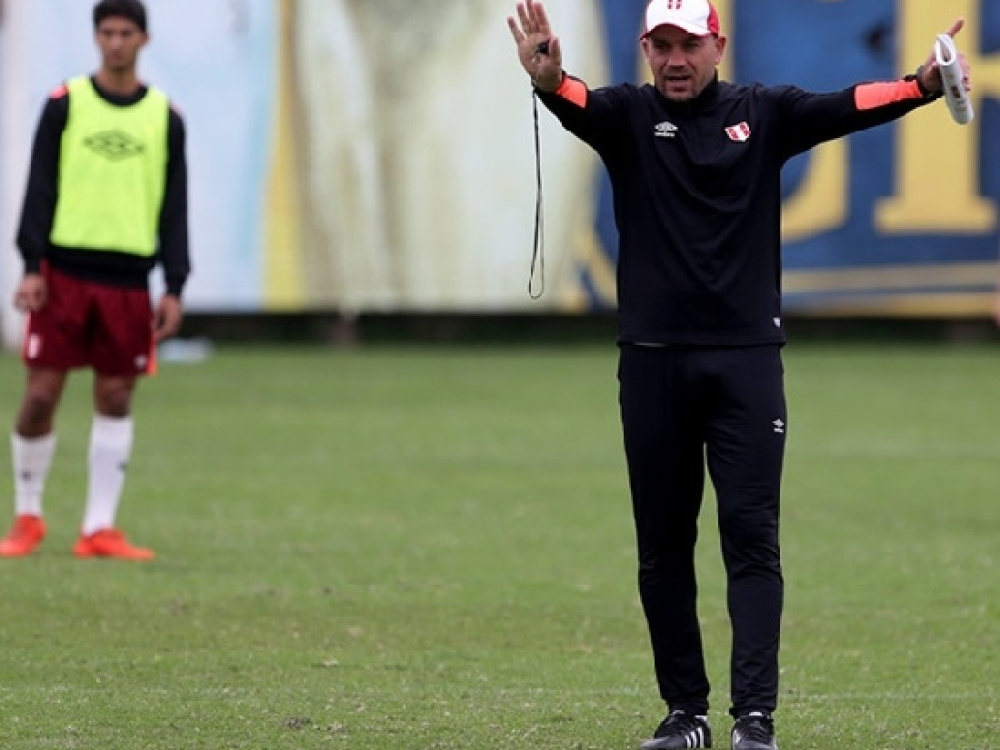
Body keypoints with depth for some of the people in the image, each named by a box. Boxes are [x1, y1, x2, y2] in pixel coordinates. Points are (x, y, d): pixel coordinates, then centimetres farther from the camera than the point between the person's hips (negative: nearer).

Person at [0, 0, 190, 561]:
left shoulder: (165, 117, 8)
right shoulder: (65, 104, 3)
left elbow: (174, 208, 9)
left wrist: (175, 288, 2)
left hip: (129, 279, 2)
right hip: (64, 271, -2)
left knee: (116, 402, 2)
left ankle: (99, 530, 6)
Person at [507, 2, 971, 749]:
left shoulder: (763, 113, 3)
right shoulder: (629, 115, 3)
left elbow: (849, 107, -12)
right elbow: (576, 102, -18)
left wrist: (923, 85, -31)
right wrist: (546, 80, -43)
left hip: (747, 358, -1)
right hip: (653, 363, 1)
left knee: (752, 538, -5)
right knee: (663, 546, 6)